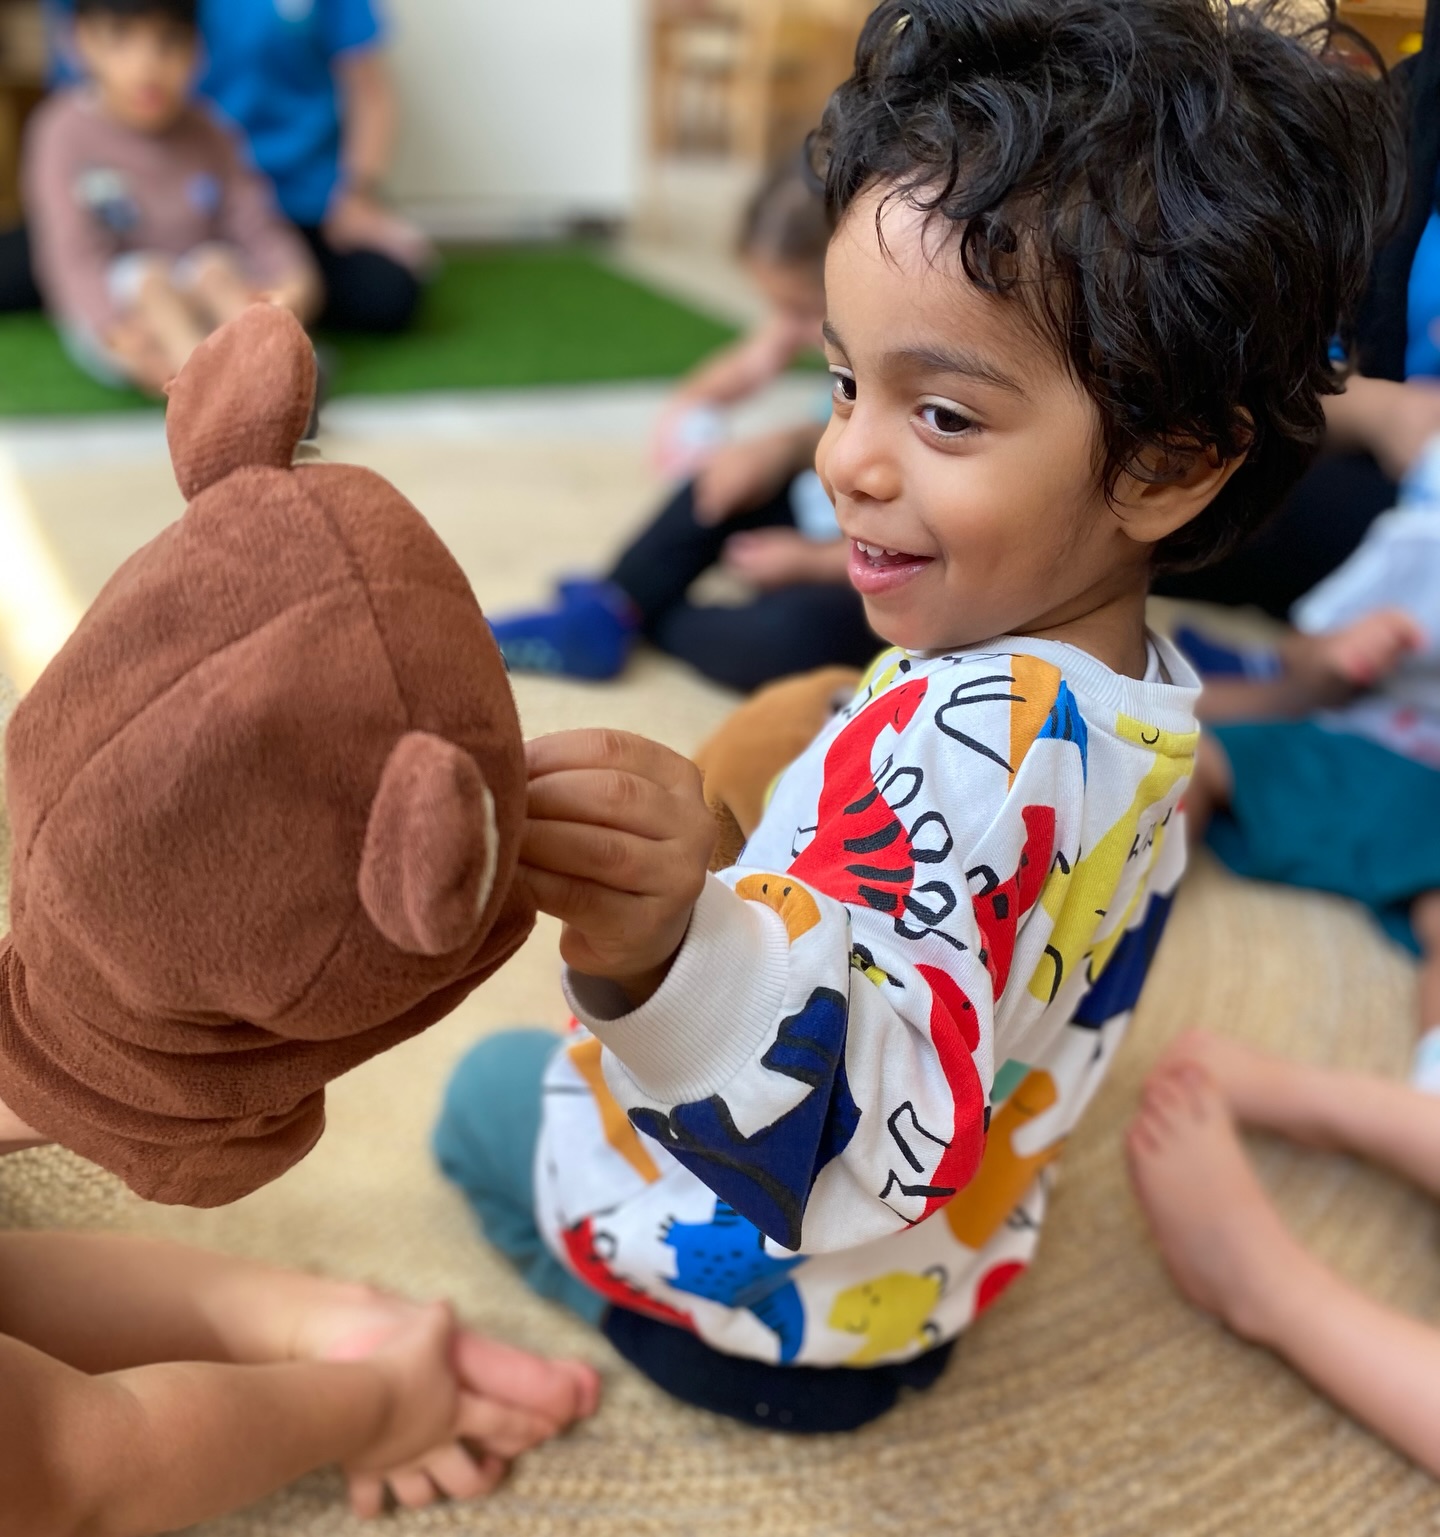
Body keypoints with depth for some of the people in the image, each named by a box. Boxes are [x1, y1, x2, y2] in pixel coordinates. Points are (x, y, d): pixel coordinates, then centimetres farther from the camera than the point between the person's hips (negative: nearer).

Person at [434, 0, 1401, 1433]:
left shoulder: (966, 738, -42)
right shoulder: (1149, 710, -10)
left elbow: (868, 1145, -51)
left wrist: (665, 957, -70)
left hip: (760, 1315, -7)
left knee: (491, 1085, 23)